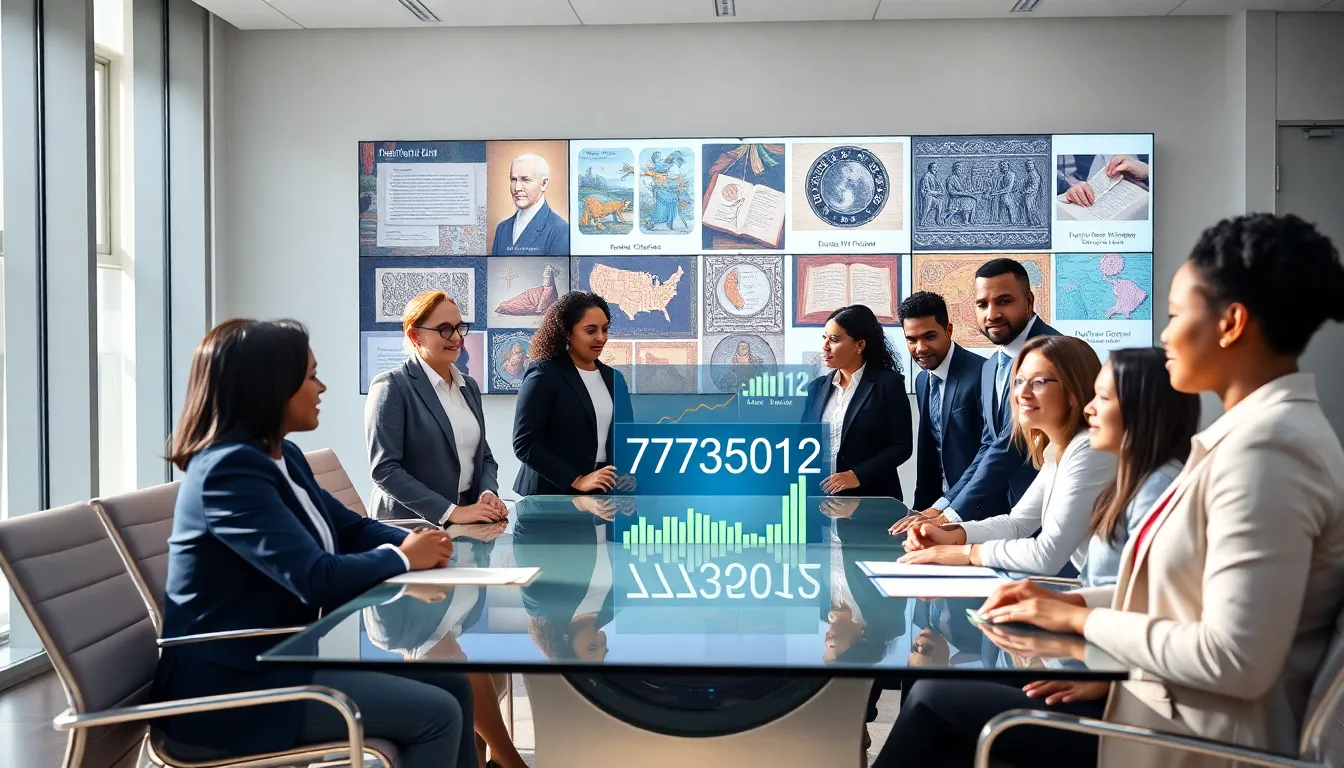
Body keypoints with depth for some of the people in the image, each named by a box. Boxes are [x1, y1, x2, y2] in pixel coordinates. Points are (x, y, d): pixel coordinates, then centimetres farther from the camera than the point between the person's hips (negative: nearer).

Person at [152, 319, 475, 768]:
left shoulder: (282, 458, 8)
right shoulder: (229, 469, -21)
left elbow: (351, 528, 16)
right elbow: (316, 578, -28)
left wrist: (415, 543, -5)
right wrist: (403, 558, -11)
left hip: (281, 655, 10)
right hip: (231, 685, -10)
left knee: (452, 686, 6)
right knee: (437, 715, -14)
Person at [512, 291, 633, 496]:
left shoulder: (614, 378, 10)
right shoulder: (543, 375, -8)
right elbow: (525, 444, -13)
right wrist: (576, 480, -18)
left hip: (604, 493, 5)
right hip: (554, 494, -5)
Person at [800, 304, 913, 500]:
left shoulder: (888, 383, -5)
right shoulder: (817, 387, 9)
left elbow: (901, 446, -8)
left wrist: (858, 475, -18)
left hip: (871, 498, -4)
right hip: (820, 496, 4)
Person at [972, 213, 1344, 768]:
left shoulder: (1263, 449, -24)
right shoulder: (1261, 429, 8)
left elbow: (1234, 659, -28)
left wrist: (1084, 620, -15)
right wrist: (1073, 600, 1)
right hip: (1180, 712, 9)